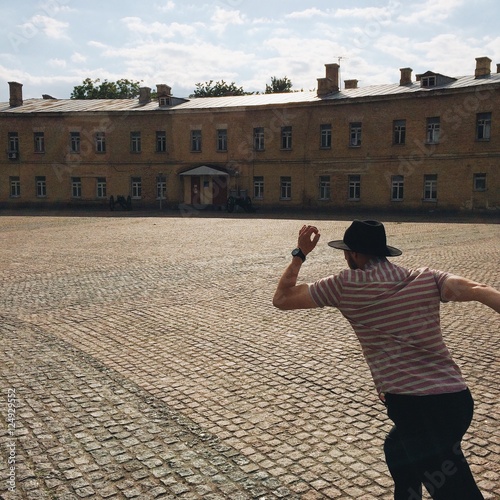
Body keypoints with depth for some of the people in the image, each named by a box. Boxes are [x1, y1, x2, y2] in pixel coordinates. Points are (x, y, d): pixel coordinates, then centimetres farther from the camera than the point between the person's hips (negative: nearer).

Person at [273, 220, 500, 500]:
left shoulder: (345, 286, 0)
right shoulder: (426, 279, 8)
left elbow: (282, 299, 10)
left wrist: (300, 254, 20)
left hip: (415, 407, -6)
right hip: (457, 399, 6)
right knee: (397, 451, 31)